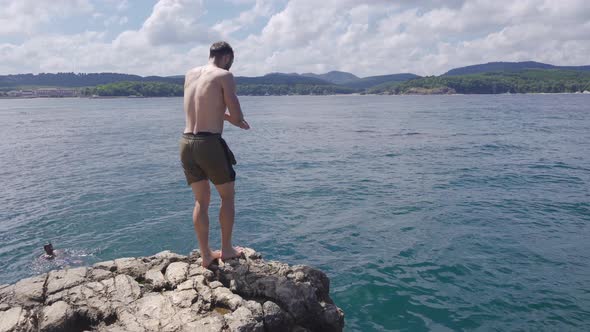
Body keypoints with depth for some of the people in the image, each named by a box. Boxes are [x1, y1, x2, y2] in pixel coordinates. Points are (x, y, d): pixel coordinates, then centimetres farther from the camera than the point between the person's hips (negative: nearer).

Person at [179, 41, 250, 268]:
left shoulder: (190, 75, 14)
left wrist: (225, 116, 24)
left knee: (201, 200, 16)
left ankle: (205, 254, 21)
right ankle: (226, 249, 22)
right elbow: (237, 116, -8)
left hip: (186, 142, 6)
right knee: (227, 196, 13)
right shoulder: (224, 76, -5)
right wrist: (236, 120, 14)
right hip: (210, 143, -6)